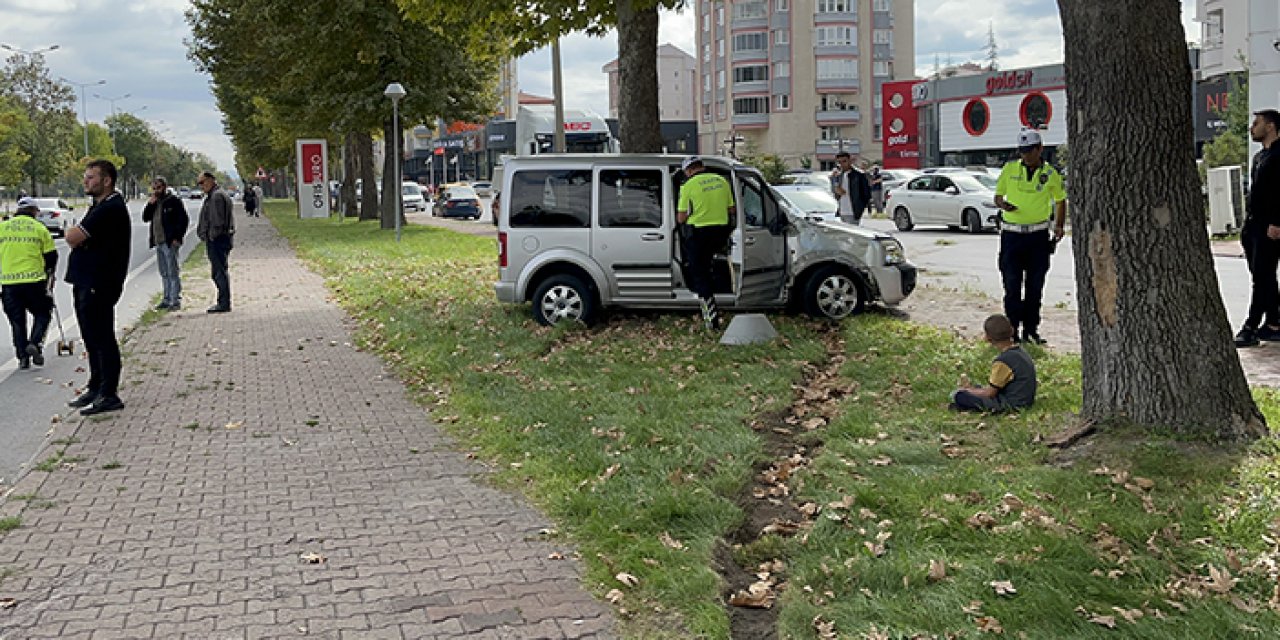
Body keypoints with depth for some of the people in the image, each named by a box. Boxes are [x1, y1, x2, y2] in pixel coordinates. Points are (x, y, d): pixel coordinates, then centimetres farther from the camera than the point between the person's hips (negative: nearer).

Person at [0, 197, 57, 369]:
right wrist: (49, 273, 22)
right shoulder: (39, 228, 3)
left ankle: (23, 356, 9)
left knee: (17, 321, 11)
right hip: (34, 280, -2)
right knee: (43, 313, 15)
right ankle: (35, 343, -7)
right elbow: (51, 256, 5)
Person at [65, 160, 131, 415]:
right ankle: (95, 388, 27)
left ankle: (109, 395, 0)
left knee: (102, 338, -6)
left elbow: (72, 238, -21)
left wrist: (72, 233, 1)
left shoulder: (111, 209, -17)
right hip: (85, 283, 11)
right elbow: (74, 239, 20)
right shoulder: (99, 207, 18)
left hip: (99, 286, -10)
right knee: (92, 338, 17)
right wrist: (76, 235, -2)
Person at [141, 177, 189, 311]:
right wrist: (150, 203, -2)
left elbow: (184, 219, -10)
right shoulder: (154, 202, 17)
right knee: (164, 274, 13)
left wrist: (178, 237, -15)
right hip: (158, 243, 8)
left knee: (172, 272, -8)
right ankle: (167, 299, 19)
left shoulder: (174, 201, -6)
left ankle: (176, 301, -6)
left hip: (170, 243, -8)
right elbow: (145, 218, 12)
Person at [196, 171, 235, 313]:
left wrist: (212, 236, -18)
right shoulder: (212, 196, 22)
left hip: (216, 239, -11)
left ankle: (224, 303, -9)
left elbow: (217, 220, -20)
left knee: (220, 271, -10)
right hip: (215, 239, 11)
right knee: (218, 272, 14)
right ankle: (223, 302, 19)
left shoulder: (217, 196, -13)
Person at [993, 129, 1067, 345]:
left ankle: (1031, 329, 15)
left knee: (1035, 286, 6)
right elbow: (998, 196, 9)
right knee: (1012, 285, -2)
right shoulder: (1009, 169, 2)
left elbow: (1060, 201, 15)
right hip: (1012, 234, -1)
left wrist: (1059, 226, 1)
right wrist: (1003, 204, -15)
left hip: (1039, 236, 1)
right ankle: (1012, 329, 5)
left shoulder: (1050, 173, 3)